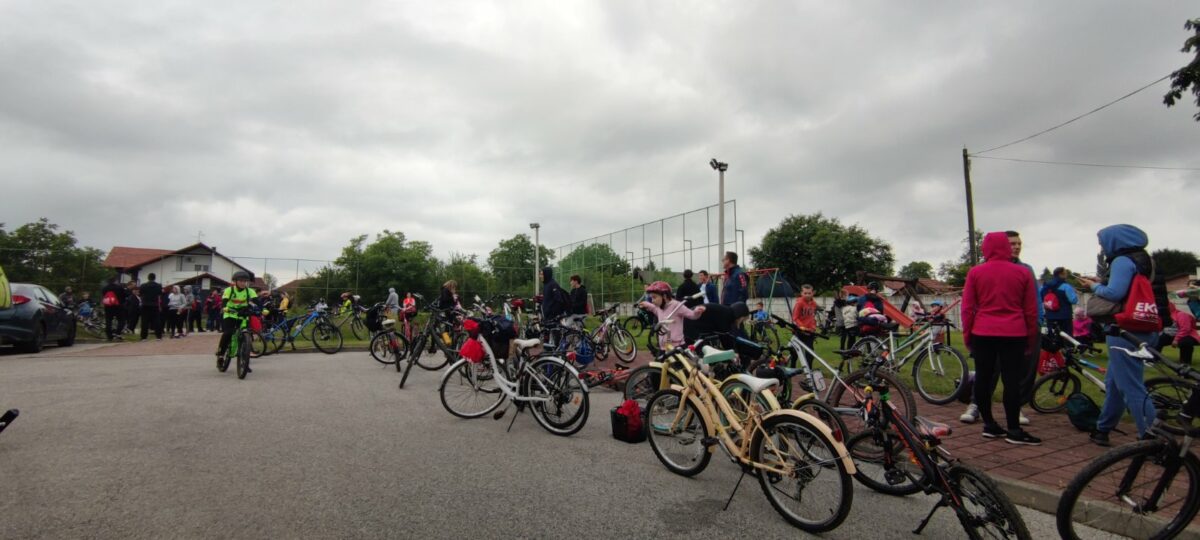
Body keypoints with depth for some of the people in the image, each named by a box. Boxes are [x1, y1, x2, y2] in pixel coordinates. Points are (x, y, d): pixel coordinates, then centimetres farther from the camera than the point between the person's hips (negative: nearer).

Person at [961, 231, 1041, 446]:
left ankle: (989, 425, 15)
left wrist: (967, 335, 10)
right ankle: (1014, 430, 3)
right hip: (1014, 334, 0)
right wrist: (1031, 337, 17)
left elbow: (967, 308, 0)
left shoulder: (975, 273, 0)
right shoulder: (1022, 273, 2)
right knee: (1012, 381, 1)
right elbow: (1031, 310, 7)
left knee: (983, 378, 8)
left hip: (982, 334, 0)